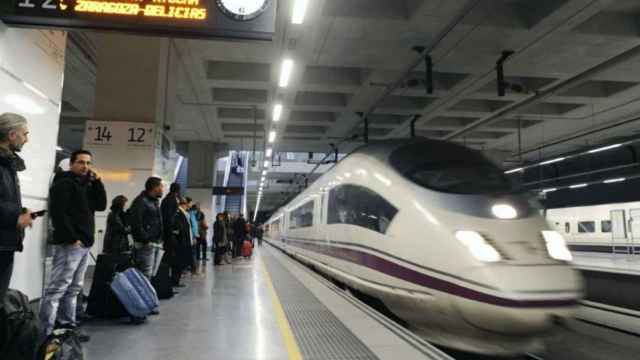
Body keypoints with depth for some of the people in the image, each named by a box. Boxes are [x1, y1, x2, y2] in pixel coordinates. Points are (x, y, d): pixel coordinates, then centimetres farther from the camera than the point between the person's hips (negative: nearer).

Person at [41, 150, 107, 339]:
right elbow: (58, 212, -15)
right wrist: (72, 238, -18)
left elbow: (101, 206, 11)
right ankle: (45, 332, -5)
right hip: (69, 244, -9)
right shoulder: (64, 183, -6)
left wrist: (97, 181, 2)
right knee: (58, 288, -8)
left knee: (74, 288, 12)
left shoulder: (87, 185, 19)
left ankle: (67, 326, 19)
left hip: (84, 244, 9)